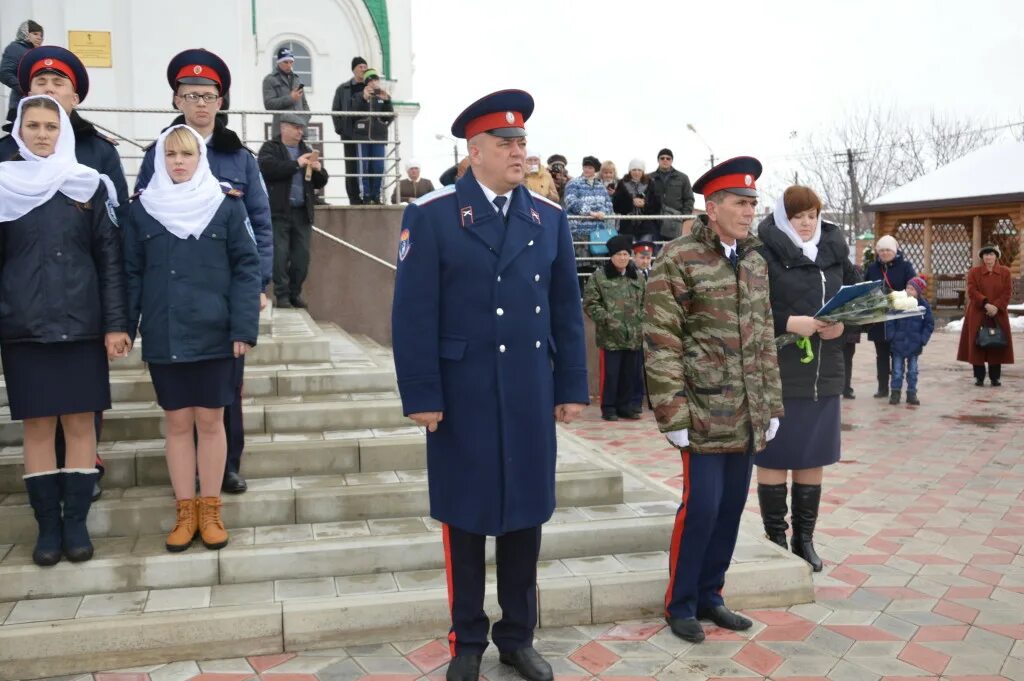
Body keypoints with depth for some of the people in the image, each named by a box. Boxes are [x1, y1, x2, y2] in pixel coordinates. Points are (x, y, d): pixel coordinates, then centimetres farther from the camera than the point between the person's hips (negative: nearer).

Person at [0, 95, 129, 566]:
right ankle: (47, 524, 12)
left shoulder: (90, 185, 5)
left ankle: (76, 522, 11)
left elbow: (110, 258, 2)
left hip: (81, 325, 0)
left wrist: (115, 324, -5)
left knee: (80, 422, 2)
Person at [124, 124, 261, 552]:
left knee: (210, 421, 6)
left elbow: (246, 267, -3)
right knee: (177, 423, 9)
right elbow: (131, 273, 6)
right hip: (162, 336, 2)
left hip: (214, 333, -2)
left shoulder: (227, 205, 0)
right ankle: (186, 512, 19)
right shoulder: (142, 209, 6)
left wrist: (244, 327, -11)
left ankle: (210, 510, 18)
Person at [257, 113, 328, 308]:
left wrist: (319, 170, -3)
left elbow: (320, 182, 19)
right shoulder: (270, 148, 4)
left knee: (302, 256, 3)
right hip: (279, 211, -5)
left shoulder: (306, 151, 20)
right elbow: (268, 168, -17)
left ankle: (295, 293, 15)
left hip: (302, 212, 5)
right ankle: (282, 295, 1)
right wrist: (296, 164, -17)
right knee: (280, 255, -5)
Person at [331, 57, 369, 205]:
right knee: (352, 167, 1)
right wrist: (340, 130, -5)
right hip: (350, 135, 0)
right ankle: (354, 198, 4)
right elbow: (335, 110, 5)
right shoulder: (343, 89, 9)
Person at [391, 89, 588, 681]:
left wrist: (572, 386, 5)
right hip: (462, 396, -3)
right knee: (466, 519, 8)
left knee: (526, 515, 11)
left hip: (531, 396, 3)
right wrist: (421, 395, -12)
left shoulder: (550, 218, 8)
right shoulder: (431, 215, -4)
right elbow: (414, 314, -8)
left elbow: (567, 310, 9)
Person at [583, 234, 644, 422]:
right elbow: (590, 304, -5)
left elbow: (644, 305, 19)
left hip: (634, 336, 4)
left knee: (630, 373, 10)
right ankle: (608, 408, 10)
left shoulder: (638, 278, 13)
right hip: (610, 336, -4)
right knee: (610, 373, -2)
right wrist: (608, 320, -13)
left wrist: (641, 323, 6)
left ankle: (626, 405, 22)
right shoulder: (599, 277, -3)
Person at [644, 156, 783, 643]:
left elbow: (764, 338, 16)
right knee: (701, 505, -4)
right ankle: (680, 604, 14)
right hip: (704, 409, -6)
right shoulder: (678, 259, -9)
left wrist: (771, 404, 13)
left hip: (748, 414, 7)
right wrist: (672, 413, -15)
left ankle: (709, 595, 26)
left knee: (732, 506, 10)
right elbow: (660, 342, -12)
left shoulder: (755, 261, 12)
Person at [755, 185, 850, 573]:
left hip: (825, 373, 5)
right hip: (778, 373, -5)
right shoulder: (765, 254, -8)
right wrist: (790, 323, -22)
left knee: (814, 460, 12)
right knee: (775, 458, 5)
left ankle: (804, 538, 24)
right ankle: (776, 538, 17)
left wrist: (841, 326, -5)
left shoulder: (834, 252, 10)